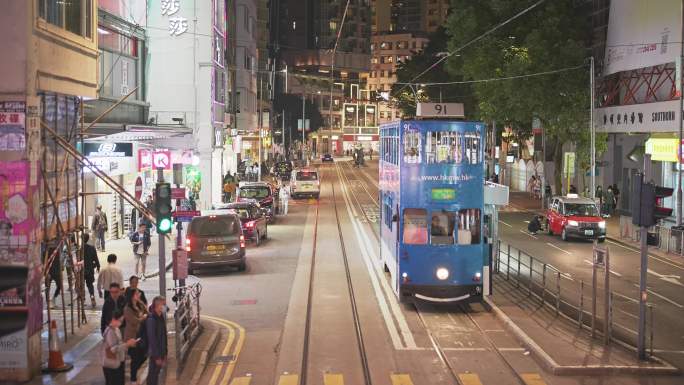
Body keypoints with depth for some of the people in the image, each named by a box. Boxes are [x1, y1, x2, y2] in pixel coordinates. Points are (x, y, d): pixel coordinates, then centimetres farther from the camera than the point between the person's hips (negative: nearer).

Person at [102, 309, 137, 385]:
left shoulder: (116, 329, 7)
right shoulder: (110, 332, -22)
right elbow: (114, 349, -26)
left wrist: (128, 344, 1)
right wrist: (127, 344, -28)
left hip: (119, 363, 9)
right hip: (111, 365, -9)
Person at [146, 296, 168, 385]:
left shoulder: (161, 317, 5)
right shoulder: (151, 319, -20)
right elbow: (152, 338, -21)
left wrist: (164, 353, 12)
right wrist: (157, 356, -19)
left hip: (160, 352, 8)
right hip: (155, 353, -8)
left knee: (156, 372, 16)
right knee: (153, 374, 2)